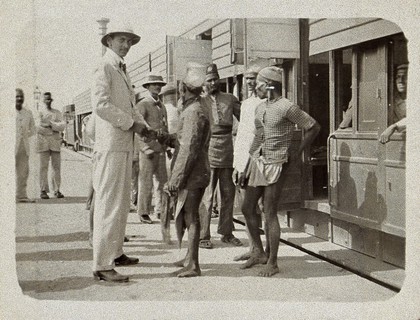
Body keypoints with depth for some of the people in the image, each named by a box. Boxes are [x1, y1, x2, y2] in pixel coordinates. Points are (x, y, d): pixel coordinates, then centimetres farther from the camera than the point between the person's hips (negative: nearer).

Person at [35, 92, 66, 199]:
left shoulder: (57, 113, 16)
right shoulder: (40, 113, 9)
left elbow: (62, 126, 1)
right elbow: (39, 128, -5)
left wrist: (50, 124, -10)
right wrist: (54, 130, -7)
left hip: (55, 142, 2)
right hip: (43, 142, -2)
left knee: (57, 167, -1)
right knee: (43, 167, -3)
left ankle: (57, 190, 3)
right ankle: (44, 190, -1)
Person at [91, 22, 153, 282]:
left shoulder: (123, 71, 21)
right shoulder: (104, 68, -6)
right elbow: (101, 105, -19)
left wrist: (142, 125, 5)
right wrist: (131, 123, -14)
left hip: (125, 144, 10)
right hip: (111, 144, -10)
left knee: (122, 203, 15)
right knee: (109, 204, -10)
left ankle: (115, 253, 27)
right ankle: (102, 266, -6)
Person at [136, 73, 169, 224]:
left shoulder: (162, 106, 18)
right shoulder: (142, 105, -4)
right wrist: (146, 148, -17)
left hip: (161, 150, 7)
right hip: (147, 150, -7)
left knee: (162, 181, 7)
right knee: (146, 182, -4)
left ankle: (160, 210, 16)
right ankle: (143, 213, 3)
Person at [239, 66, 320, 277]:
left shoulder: (287, 108, -11)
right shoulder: (260, 108, 12)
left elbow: (313, 127, -6)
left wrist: (297, 154, -2)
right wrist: (245, 171, 15)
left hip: (274, 165, -8)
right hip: (256, 162, 8)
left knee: (269, 214, -4)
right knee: (247, 208, 10)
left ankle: (272, 263, 7)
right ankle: (258, 253, 26)